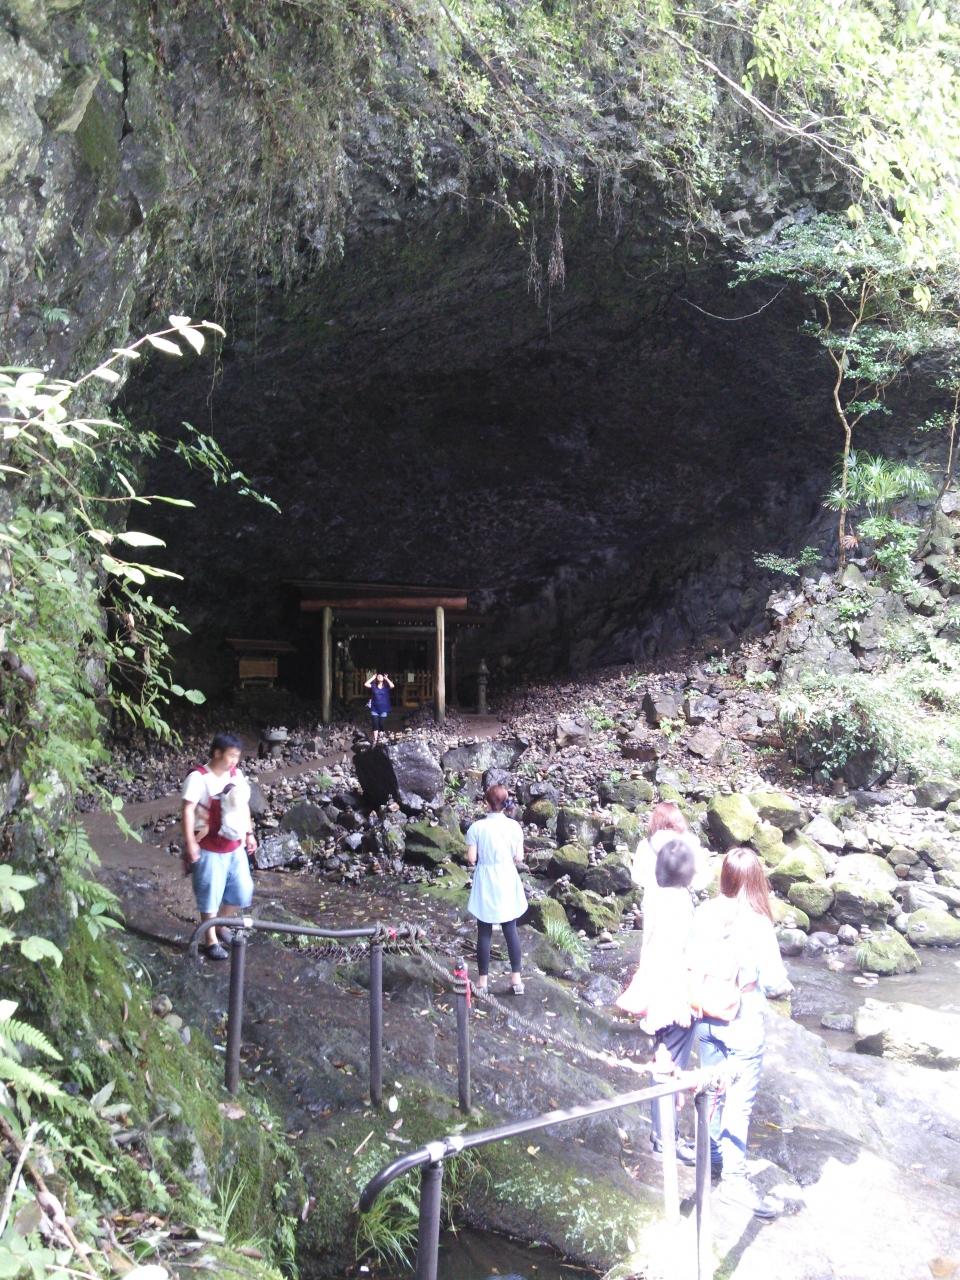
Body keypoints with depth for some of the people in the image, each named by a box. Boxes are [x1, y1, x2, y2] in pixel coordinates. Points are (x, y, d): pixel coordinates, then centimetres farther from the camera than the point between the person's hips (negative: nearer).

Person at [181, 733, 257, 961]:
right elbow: (188, 810, -19)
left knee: (242, 891, 12)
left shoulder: (236, 775, 4)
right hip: (210, 849, -7)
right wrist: (190, 842, -23)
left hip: (235, 846, 7)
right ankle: (211, 941, 19)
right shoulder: (198, 777, -17)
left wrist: (249, 834, 14)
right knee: (210, 894, 5)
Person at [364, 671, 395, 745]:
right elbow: (366, 684, -8)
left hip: (383, 709, -1)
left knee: (382, 725, 1)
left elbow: (392, 685, -17)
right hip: (374, 709, 1)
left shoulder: (386, 686, 2)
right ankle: (375, 740, -3)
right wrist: (373, 677, -2)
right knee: (375, 725, -3)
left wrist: (386, 678, -6)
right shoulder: (374, 686, 5)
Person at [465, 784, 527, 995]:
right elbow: (519, 858, -4)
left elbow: (471, 858, -10)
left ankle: (482, 981, 12)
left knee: (484, 933, 7)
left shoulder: (477, 827, -11)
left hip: (485, 884, -1)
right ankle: (516, 978, 13)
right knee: (511, 930, 12)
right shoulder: (514, 826, -7)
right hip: (507, 882, 1)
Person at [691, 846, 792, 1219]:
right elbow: (775, 978, -13)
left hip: (707, 1017, 5)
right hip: (742, 1022, -5)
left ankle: (712, 1155, 38)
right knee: (740, 1100, 5)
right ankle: (734, 1178, 10)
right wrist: (784, 987, 9)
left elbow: (691, 962, 0)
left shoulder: (704, 913, -8)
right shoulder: (757, 922, -19)